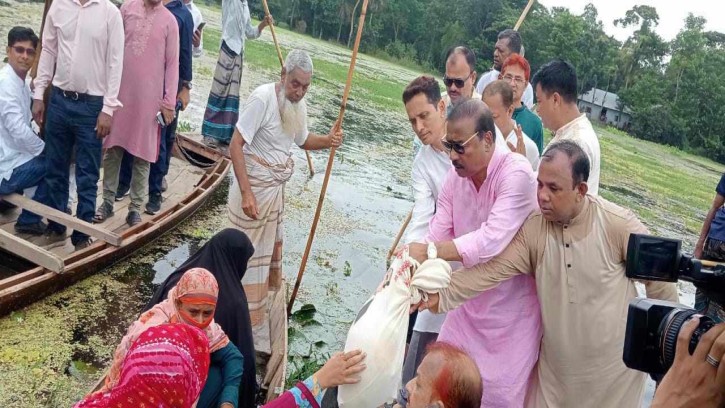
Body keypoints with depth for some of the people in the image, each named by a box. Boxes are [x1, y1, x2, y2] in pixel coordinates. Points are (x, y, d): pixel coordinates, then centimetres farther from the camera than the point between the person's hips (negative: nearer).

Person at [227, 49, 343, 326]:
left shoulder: (298, 104, 0)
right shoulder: (263, 98, -23)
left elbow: (302, 139, 17)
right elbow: (235, 145, -23)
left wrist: (327, 140, -4)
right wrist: (246, 193, -28)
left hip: (276, 187, 8)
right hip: (254, 186, -8)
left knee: (270, 248, 22)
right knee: (248, 251, 3)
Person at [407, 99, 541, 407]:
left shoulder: (516, 173, -25)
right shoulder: (456, 173, -3)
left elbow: (492, 240, -36)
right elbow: (437, 234, -6)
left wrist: (431, 252, -41)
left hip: (511, 304, -6)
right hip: (470, 298, 6)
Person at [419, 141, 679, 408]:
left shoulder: (618, 225, -18)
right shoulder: (532, 228, -10)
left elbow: (660, 282, -7)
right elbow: (494, 270, -17)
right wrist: (441, 293, -31)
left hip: (613, 367, -2)